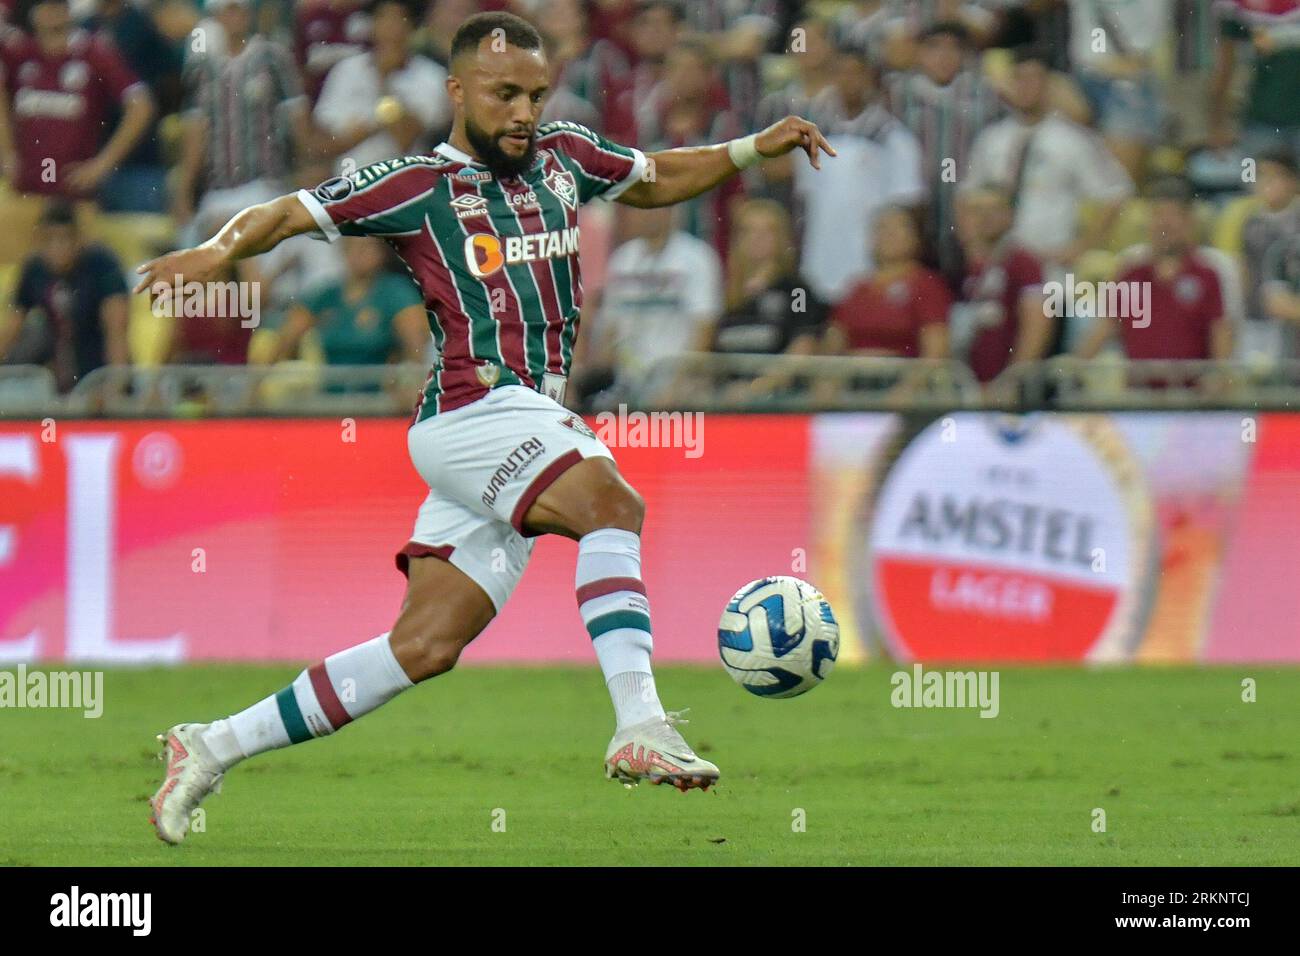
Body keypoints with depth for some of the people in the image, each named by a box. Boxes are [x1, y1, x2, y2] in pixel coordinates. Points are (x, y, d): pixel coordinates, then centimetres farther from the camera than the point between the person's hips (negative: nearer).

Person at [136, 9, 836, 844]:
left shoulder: (565, 158, 18)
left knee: (426, 647, 3)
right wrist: (219, 251, -19)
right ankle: (640, 729, -40)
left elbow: (655, 181, 36)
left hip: (531, 425, 7)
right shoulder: (420, 187, -1)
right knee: (612, 501, -30)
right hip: (474, 410, -7)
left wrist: (755, 149, 25)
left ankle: (214, 748, 10)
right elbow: (281, 216, 0)